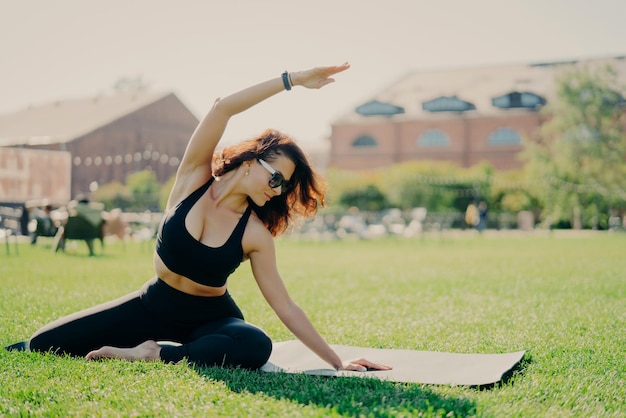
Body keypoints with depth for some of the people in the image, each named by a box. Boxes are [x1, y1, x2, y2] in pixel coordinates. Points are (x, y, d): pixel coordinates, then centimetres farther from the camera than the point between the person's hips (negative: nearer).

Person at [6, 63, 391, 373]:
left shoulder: (256, 235, -14)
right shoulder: (194, 179, -14)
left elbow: (285, 306, -10)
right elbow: (223, 108, -27)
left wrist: (336, 361, -13)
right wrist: (293, 79, -30)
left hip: (210, 317, 0)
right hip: (154, 305, 1)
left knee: (256, 346, -36)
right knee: (41, 346, -6)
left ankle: (154, 355, -20)